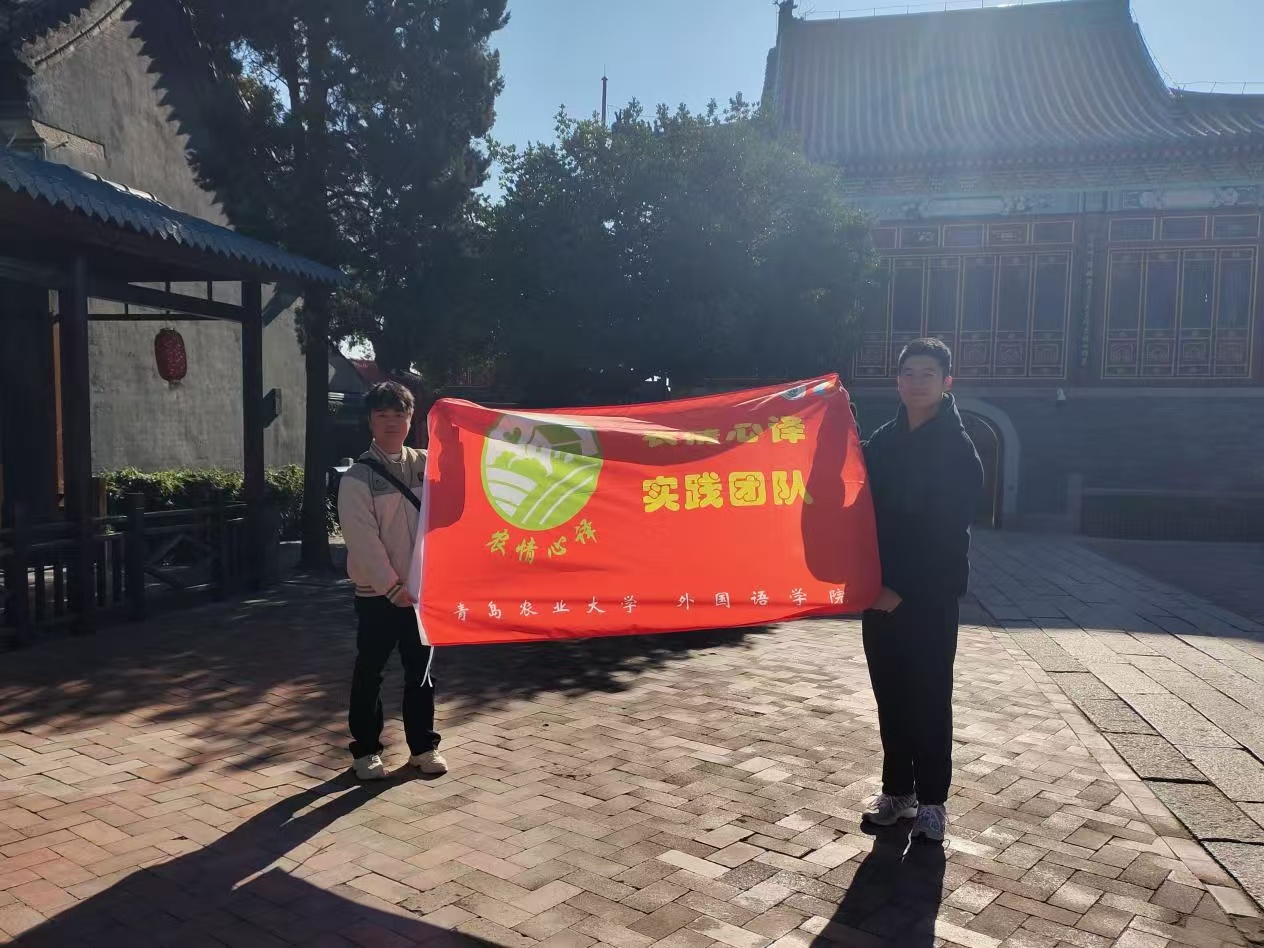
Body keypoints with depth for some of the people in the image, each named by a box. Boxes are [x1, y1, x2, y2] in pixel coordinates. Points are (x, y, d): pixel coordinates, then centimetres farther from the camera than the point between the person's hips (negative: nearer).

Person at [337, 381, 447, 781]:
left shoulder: (427, 465, 5)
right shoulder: (357, 477, -6)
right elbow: (363, 540, -11)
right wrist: (392, 587, -15)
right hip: (377, 592, -3)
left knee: (421, 669, 11)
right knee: (370, 672, 6)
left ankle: (423, 746, 23)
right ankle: (366, 750, 20)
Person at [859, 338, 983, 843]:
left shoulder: (958, 449, -7)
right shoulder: (881, 441, 9)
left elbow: (947, 532, -14)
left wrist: (902, 588, -17)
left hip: (931, 596, -5)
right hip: (880, 592, 5)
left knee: (929, 701, 2)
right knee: (890, 697, 11)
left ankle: (931, 801, 13)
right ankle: (897, 790, 22)